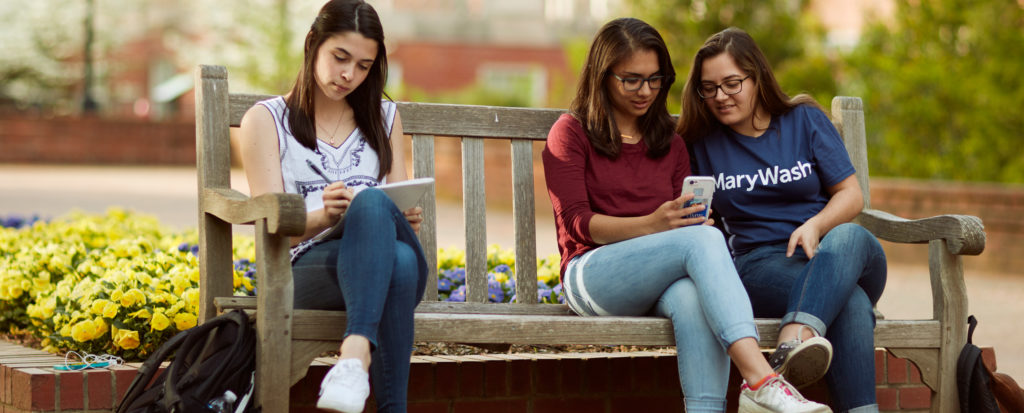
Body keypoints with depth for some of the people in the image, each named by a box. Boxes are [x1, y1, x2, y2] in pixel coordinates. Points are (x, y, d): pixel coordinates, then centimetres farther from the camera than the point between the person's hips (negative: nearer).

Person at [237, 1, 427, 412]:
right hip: (306, 266, -3)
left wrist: (410, 218, -5)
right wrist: (323, 216, -20)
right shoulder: (266, 120, 12)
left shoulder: (384, 118, 24)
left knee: (372, 203, -36)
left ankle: (356, 354, -56)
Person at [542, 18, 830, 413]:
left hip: (658, 284, 4)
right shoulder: (570, 133, 8)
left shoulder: (671, 144, 24)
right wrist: (651, 225, -19)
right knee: (705, 238, -32)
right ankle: (760, 379, -48)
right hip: (591, 273, -4)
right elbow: (576, 223, -4)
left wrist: (693, 217, -8)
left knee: (692, 297, -37)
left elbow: (685, 225, 19)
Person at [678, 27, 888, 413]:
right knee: (850, 303, -35)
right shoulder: (702, 143, 13)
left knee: (848, 238, -40)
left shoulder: (806, 120, 11)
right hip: (761, 264, -1)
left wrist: (815, 226, -10)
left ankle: (794, 342, -62)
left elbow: (850, 193, 7)